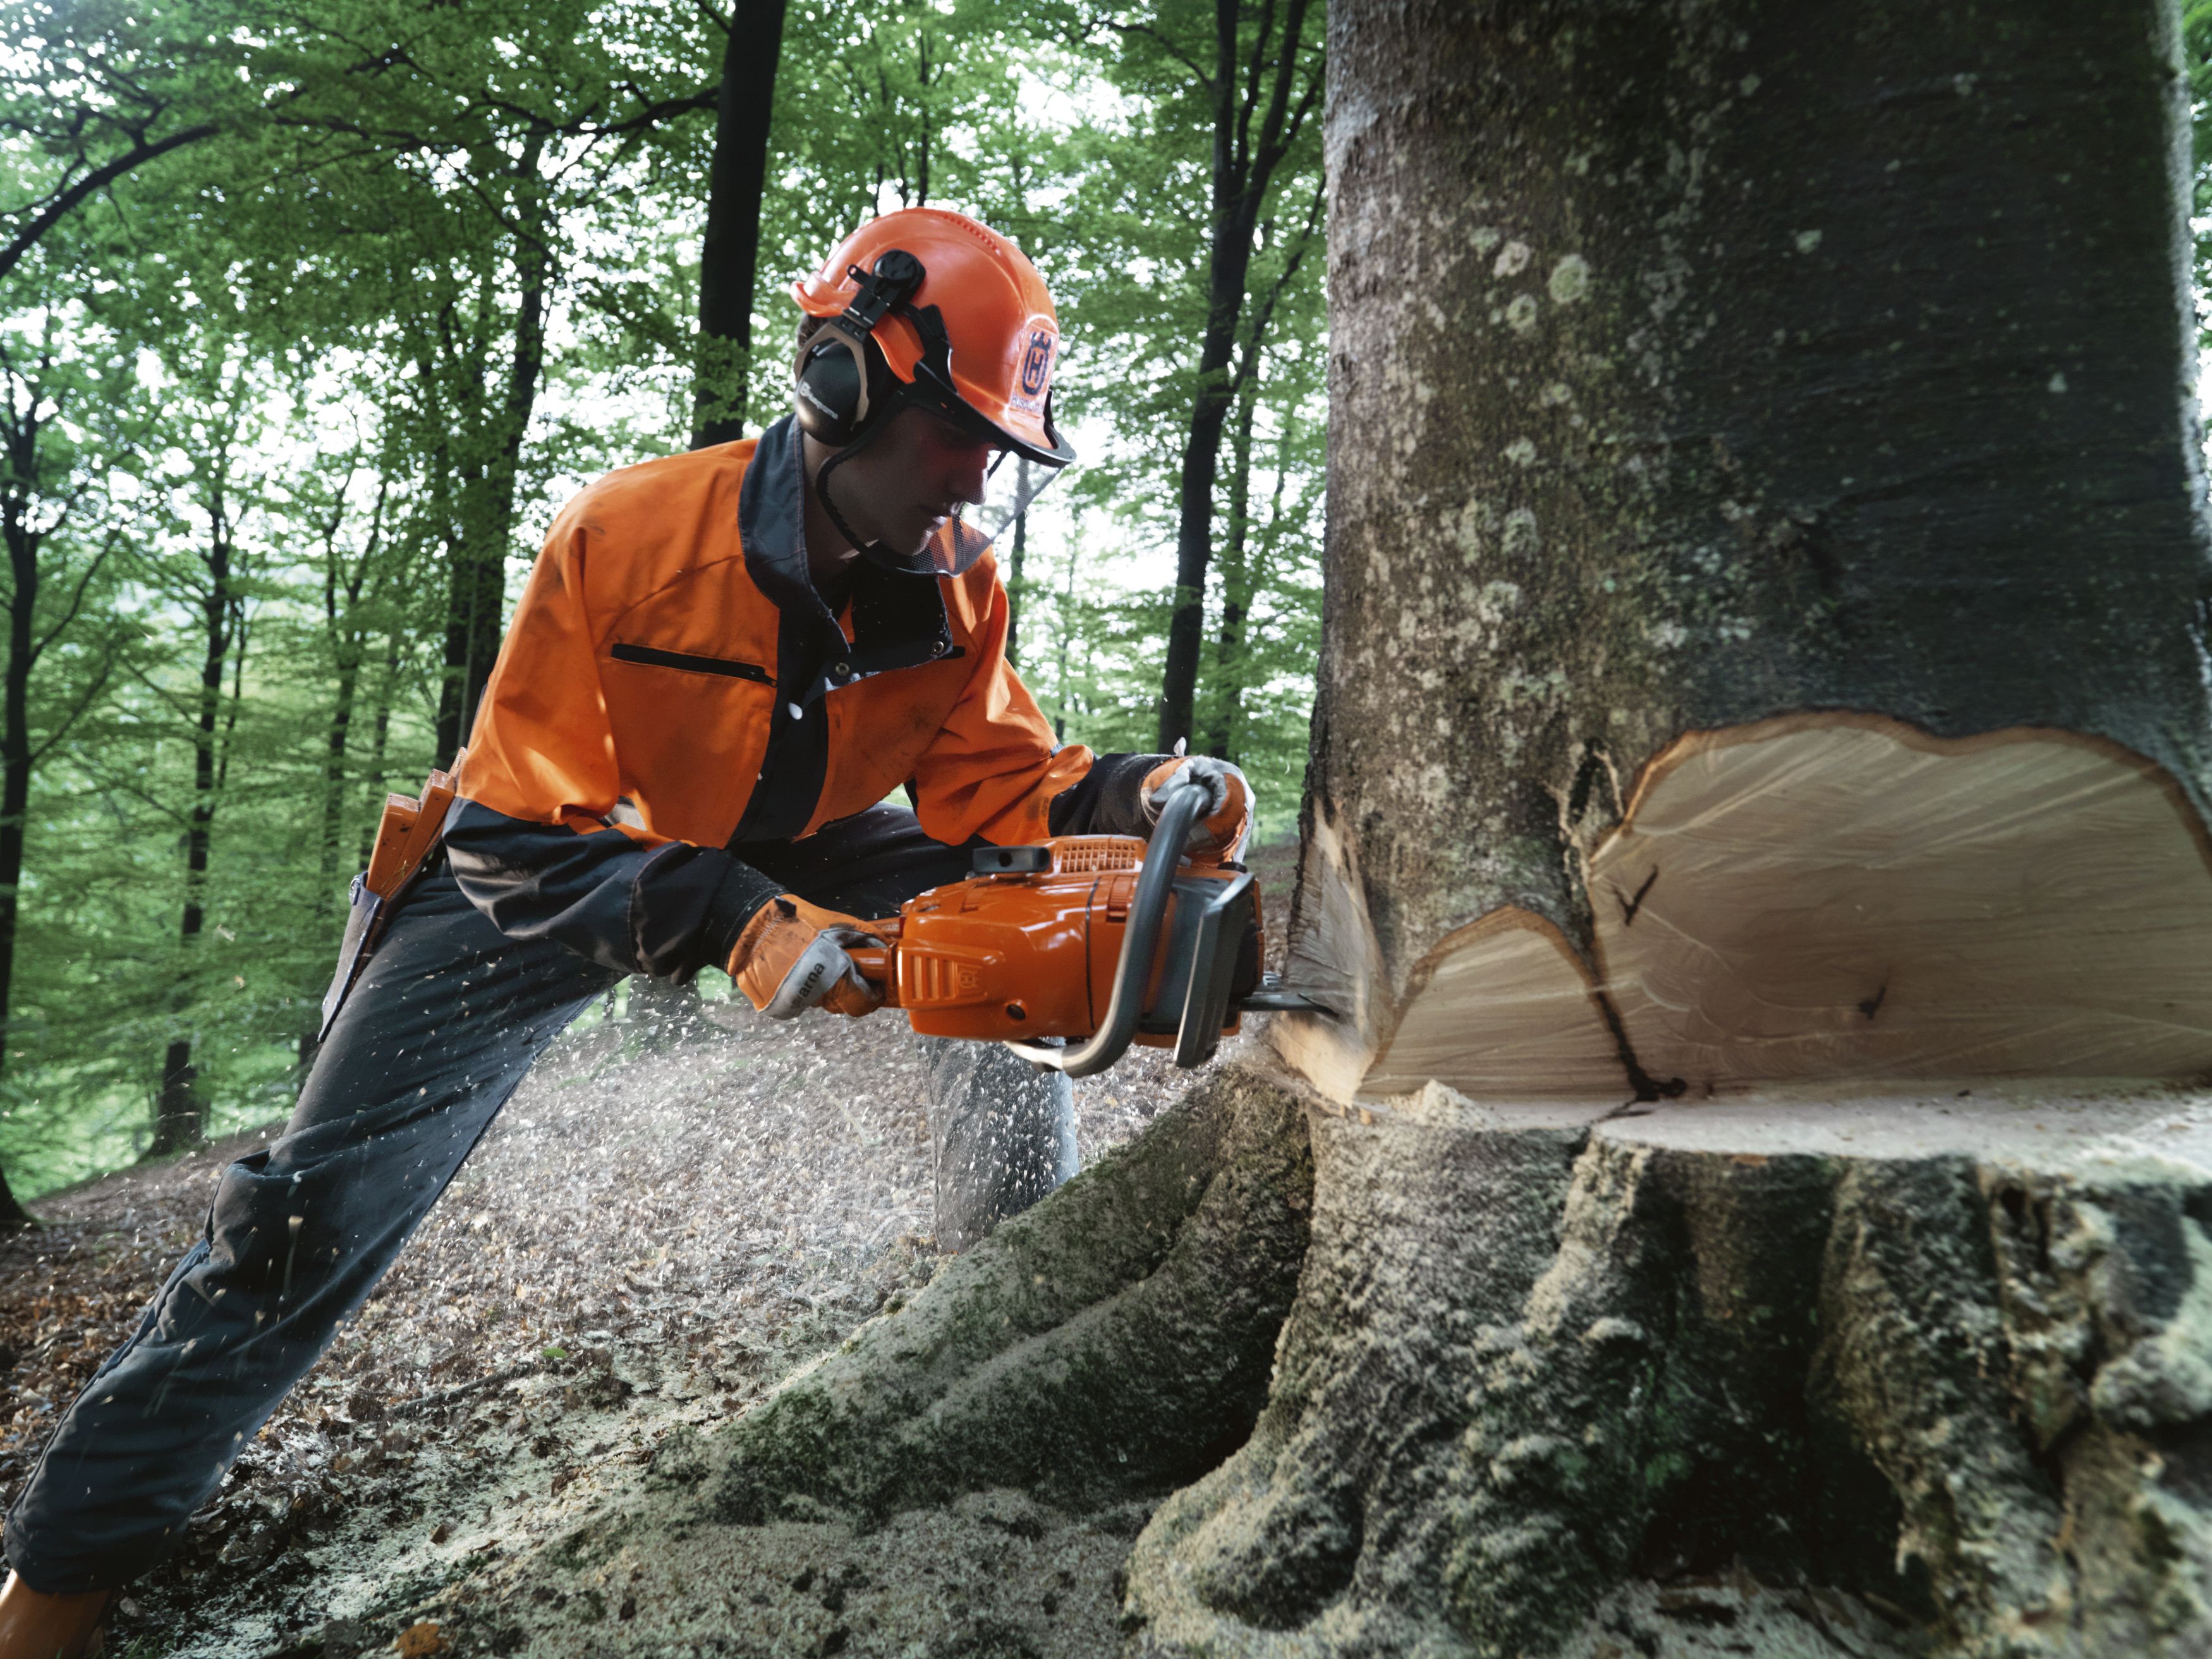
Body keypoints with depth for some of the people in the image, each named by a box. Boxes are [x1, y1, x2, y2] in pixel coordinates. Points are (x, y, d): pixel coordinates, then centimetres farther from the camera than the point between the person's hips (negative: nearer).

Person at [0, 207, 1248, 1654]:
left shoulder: (956, 579, -16)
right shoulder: (628, 537, -30)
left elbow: (987, 782, -11)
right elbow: (521, 835, -28)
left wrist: (1129, 796, -31)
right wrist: (734, 923, -42)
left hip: (787, 852, 4)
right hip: (543, 873, -3)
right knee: (317, 1208, -9)